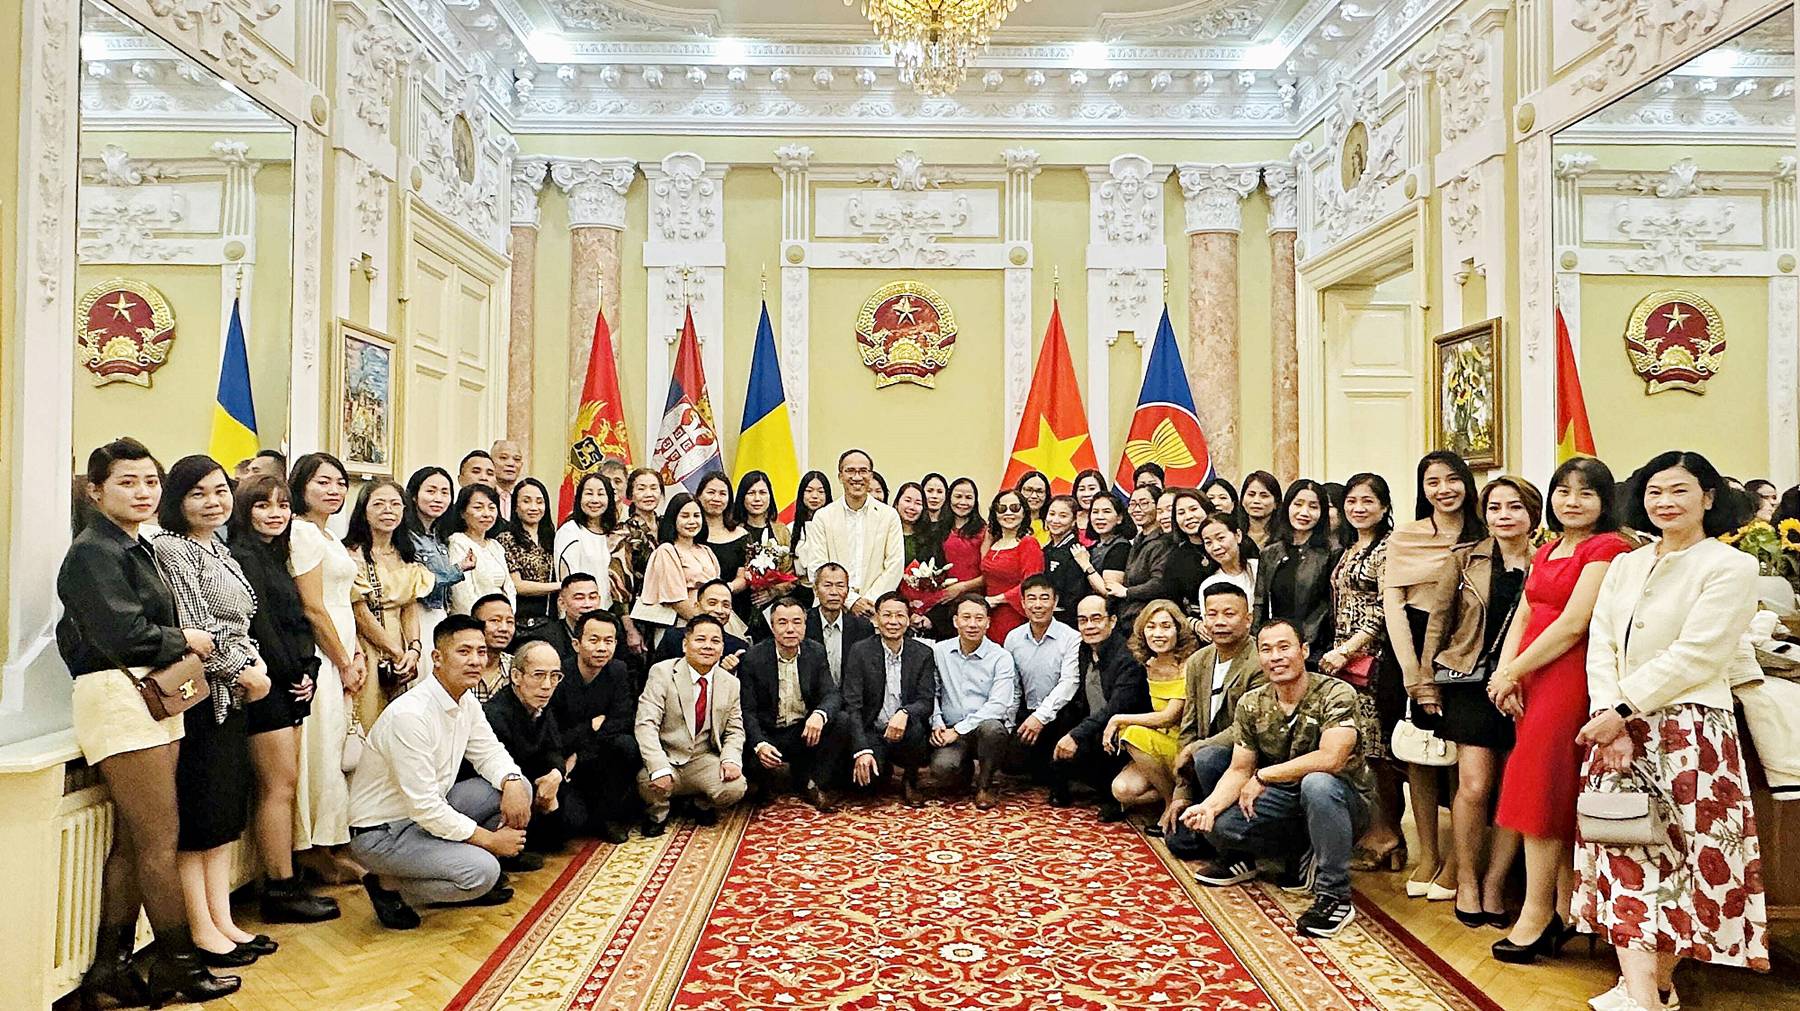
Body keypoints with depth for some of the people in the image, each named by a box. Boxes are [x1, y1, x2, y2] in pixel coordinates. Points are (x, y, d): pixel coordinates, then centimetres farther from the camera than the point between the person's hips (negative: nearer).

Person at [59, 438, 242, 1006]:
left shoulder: (135, 547, 17)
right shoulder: (93, 552, -11)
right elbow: (124, 635, -20)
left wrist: (181, 647, -1)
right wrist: (186, 641, -5)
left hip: (151, 697, 9)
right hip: (119, 699, -9)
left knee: (133, 842, 12)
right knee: (161, 838, -3)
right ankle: (177, 965, 9)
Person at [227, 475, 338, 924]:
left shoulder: (275, 557, 17)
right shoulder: (243, 556, -11)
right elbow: (258, 626, -16)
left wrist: (307, 673, 3)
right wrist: (293, 676, -9)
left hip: (289, 688, 9)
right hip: (267, 686, -9)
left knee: (283, 785, 10)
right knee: (279, 784, -5)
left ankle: (283, 883, 16)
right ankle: (281, 890, 2)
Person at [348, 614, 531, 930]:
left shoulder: (466, 700, -1)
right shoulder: (410, 715, -29)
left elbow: (488, 752, 10)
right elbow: (425, 808, -28)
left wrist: (511, 783, -14)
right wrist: (490, 840, -19)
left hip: (429, 811, 9)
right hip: (382, 833, -9)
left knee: (518, 787, -3)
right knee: (482, 871, -26)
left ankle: (474, 883, 10)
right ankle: (388, 886, -1)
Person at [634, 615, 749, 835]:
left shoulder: (731, 684, 4)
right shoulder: (662, 673, -9)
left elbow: (734, 731, 9)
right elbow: (646, 724, -17)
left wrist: (731, 760, -14)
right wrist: (660, 768, -31)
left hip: (703, 760, 3)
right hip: (666, 758, -3)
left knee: (734, 788, -23)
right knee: (648, 783, -34)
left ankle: (703, 807, 14)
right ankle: (657, 815, 5)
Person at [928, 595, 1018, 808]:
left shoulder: (1001, 657, -5)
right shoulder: (940, 651, 5)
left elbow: (998, 705, -14)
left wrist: (959, 730, -18)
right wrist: (936, 723, -9)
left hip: (987, 725, -1)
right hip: (951, 731, 2)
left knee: (991, 727, -37)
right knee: (940, 767, -28)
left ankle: (985, 785, -7)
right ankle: (968, 769, 12)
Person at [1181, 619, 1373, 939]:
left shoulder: (1336, 695, -19)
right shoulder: (1251, 704, -3)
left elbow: (1330, 759, -32)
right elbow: (1239, 770, -3)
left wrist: (1263, 776, -23)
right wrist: (1210, 804, -24)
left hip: (1341, 801, -4)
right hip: (1285, 801, 5)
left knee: (1317, 783, -39)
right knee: (1217, 825, -17)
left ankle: (1335, 896, -25)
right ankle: (1238, 857, 17)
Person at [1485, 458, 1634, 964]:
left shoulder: (1607, 548, -8)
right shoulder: (1548, 550, 18)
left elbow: (1573, 625, -16)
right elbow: (1523, 616, 12)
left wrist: (1512, 673, -11)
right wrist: (1504, 671, -4)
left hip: (1567, 676, -8)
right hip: (1530, 678, 8)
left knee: (1540, 787, -5)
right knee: (1557, 794, 10)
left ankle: (1537, 911, 4)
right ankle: (1564, 909, 18)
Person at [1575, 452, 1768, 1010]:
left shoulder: (1731, 566, -2)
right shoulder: (1625, 566, 14)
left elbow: (1694, 655, -12)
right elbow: (1600, 647, 5)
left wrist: (1623, 711, -15)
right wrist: (1609, 718, -10)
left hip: (1690, 729, -4)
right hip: (1620, 729, 4)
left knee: (1685, 852, 1)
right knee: (1626, 848, -3)